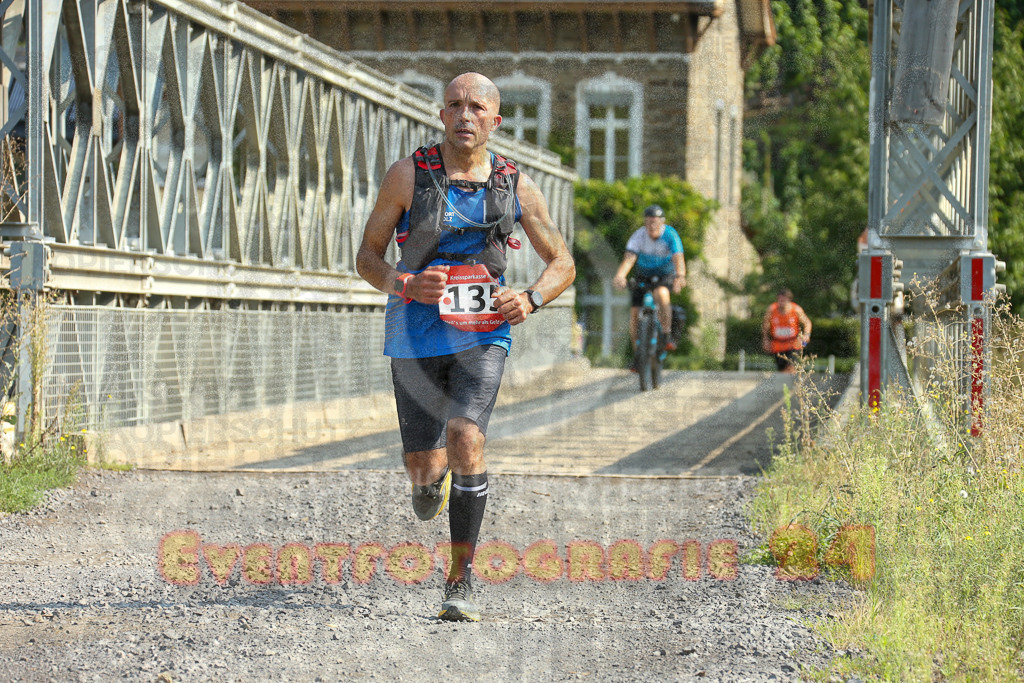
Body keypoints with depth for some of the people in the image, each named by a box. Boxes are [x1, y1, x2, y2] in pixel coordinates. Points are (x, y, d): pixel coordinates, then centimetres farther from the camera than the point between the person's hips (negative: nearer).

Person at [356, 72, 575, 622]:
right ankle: (431, 480, 42)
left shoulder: (515, 186, 1)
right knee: (425, 468, 0)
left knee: (465, 439, -23)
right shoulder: (408, 175, -4)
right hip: (416, 335, 0)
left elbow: (562, 263, 10)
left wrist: (531, 299, -11)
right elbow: (366, 257, 1)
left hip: (482, 336, 0)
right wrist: (406, 285, -20)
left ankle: (461, 578, -12)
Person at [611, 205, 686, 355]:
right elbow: (629, 258, -31)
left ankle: (666, 335, -23)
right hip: (644, 276, 3)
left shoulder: (670, 235, -22)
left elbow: (678, 258, -35)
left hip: (665, 275, -3)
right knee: (634, 313, -10)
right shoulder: (639, 235, -18)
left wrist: (680, 277, -55)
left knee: (661, 294, -37)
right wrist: (620, 276, -50)